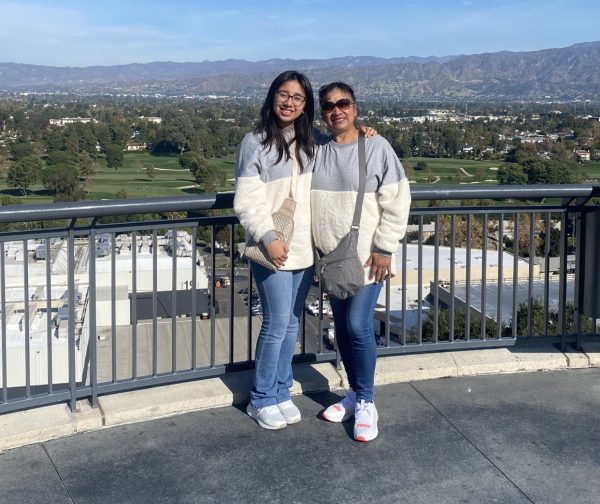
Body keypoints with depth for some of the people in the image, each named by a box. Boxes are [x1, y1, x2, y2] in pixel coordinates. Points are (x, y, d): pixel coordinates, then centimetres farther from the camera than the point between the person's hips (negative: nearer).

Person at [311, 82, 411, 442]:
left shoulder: (377, 147, -8)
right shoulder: (316, 150, 4)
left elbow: (397, 201, -8)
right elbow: (307, 202, 13)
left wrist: (384, 249, -12)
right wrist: (315, 249, 10)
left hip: (367, 257, -4)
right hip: (332, 257, 5)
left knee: (359, 325, -9)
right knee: (342, 327, 12)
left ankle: (366, 403, 6)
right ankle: (355, 392, 28)